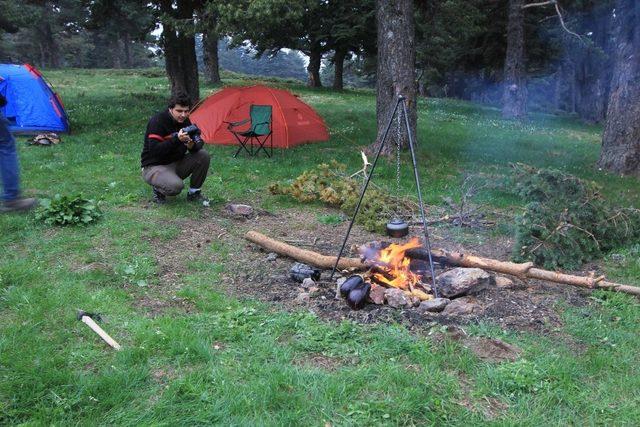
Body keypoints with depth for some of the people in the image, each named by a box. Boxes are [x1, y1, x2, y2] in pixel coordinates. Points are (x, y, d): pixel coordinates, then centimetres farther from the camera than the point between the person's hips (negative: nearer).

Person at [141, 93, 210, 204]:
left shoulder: (185, 121, 0)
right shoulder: (157, 121, -20)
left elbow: (199, 144, -1)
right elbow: (154, 150, -28)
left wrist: (192, 145, -26)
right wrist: (176, 139, -38)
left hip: (176, 164, 7)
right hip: (155, 166, -7)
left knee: (203, 155, -13)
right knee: (176, 186, -35)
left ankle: (194, 193, 2)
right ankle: (158, 189, 2)